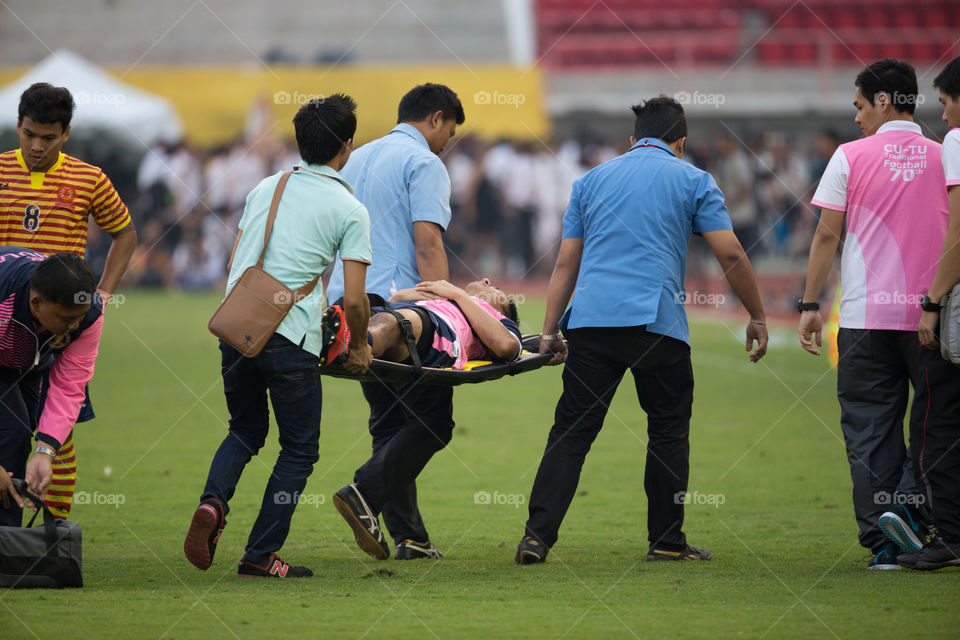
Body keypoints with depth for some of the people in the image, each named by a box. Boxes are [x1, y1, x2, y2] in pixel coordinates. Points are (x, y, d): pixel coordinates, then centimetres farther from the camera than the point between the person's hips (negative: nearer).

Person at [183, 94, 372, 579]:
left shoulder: (266, 188, 15)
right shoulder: (349, 210, -1)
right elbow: (354, 299, -5)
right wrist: (359, 347, 12)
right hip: (291, 338, -5)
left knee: (245, 430, 23)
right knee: (299, 449, 9)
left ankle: (213, 503, -5)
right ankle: (260, 557, 6)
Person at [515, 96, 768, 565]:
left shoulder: (592, 180, 20)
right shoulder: (692, 181, 10)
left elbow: (566, 263, 17)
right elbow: (731, 256, 4)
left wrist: (549, 332, 16)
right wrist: (757, 318, 14)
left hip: (591, 319, 3)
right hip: (657, 320, -3)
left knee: (572, 430, 2)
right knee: (668, 430, 11)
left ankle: (538, 535, -8)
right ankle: (666, 541, 12)